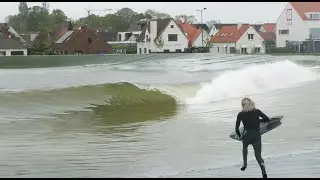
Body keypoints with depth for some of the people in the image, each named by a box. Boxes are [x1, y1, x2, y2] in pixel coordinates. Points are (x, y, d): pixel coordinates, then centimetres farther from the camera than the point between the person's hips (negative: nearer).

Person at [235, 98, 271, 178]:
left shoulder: (240, 114, -3)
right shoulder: (257, 111, 0)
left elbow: (237, 128, -1)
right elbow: (268, 119, 8)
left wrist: (239, 136, 17)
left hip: (247, 136, -1)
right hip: (257, 136, 1)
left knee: (244, 148, 33)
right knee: (258, 155, 5)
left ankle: (245, 164, 38)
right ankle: (264, 171, -16)